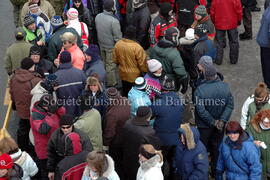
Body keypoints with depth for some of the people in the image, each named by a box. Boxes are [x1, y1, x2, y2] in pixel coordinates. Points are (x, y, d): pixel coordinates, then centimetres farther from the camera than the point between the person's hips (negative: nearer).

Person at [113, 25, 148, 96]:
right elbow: (142, 63, -17)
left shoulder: (118, 44, -11)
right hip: (134, 76, -5)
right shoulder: (137, 48, -27)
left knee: (125, 92, 22)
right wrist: (145, 71, 3)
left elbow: (115, 59, 3)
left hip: (123, 74, 5)